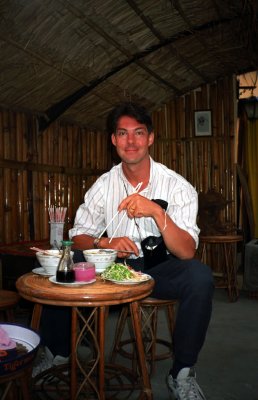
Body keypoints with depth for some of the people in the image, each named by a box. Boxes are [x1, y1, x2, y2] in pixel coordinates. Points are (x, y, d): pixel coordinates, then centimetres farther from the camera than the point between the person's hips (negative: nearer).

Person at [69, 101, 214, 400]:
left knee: (199, 276, -32)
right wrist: (104, 243, -21)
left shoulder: (177, 186, -10)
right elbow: (78, 237, 2)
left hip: (162, 268, -1)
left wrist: (157, 212, -34)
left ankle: (182, 374, -11)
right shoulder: (103, 185, -1)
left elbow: (186, 252, -17)